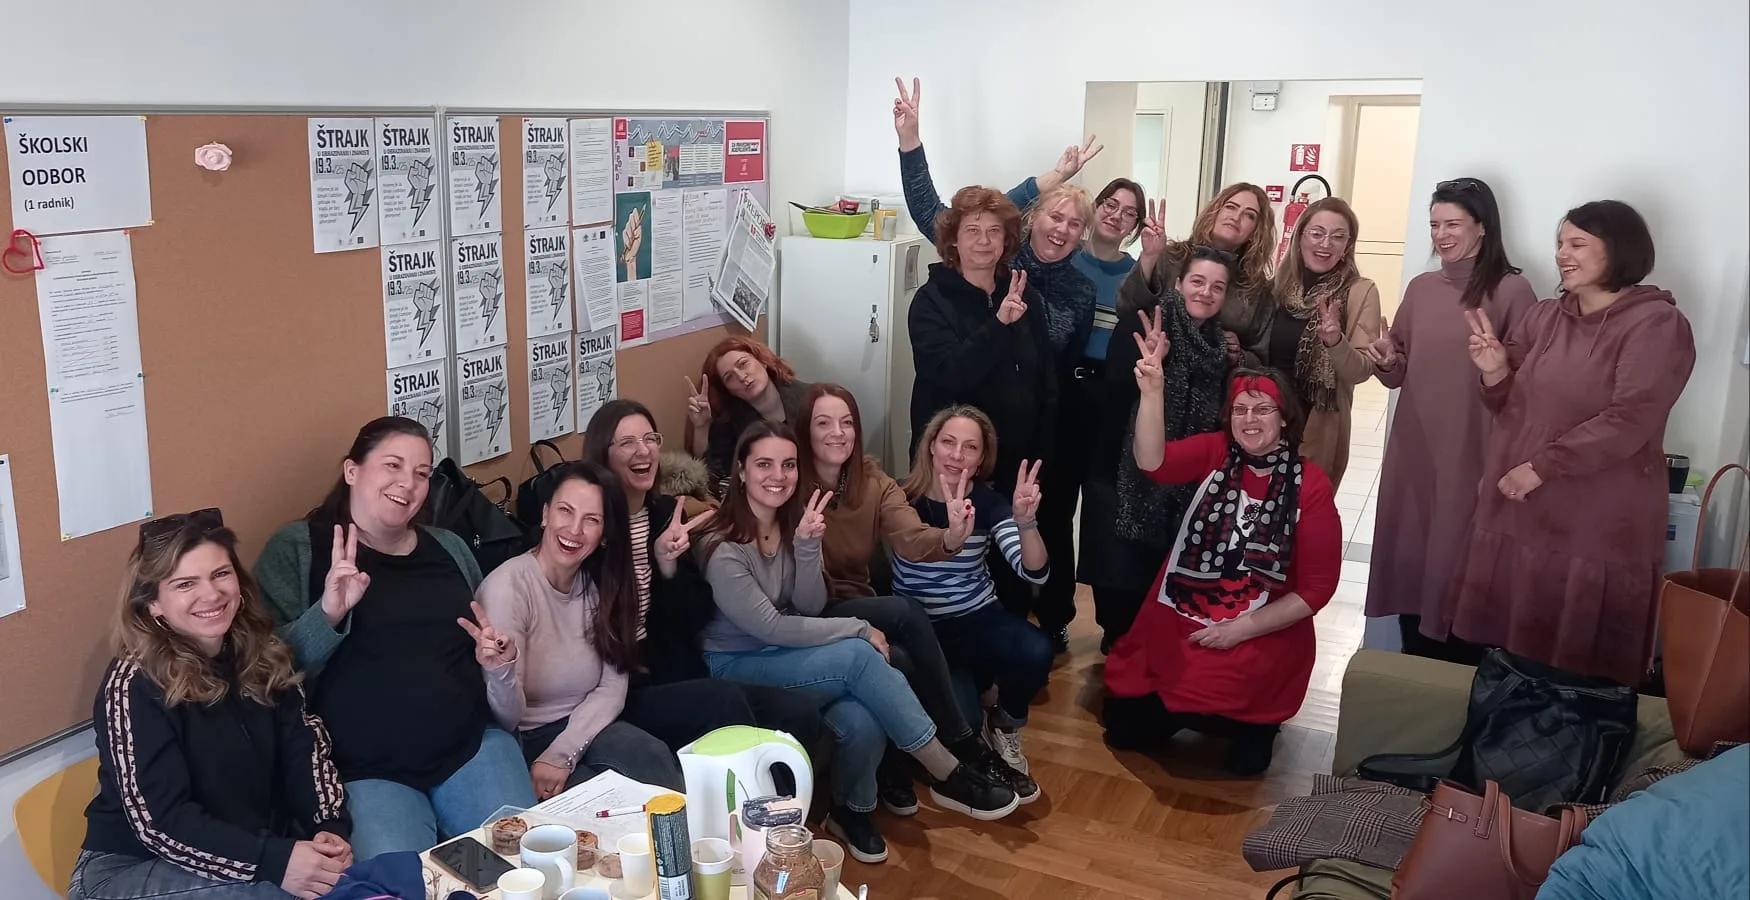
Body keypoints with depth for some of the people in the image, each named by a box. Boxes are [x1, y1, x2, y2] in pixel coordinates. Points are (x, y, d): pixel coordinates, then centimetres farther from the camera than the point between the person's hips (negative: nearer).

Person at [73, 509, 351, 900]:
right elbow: (160, 822, -22)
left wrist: (330, 829, -22)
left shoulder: (262, 659, 2)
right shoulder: (135, 685, -17)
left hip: (256, 845, 6)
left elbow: (305, 747, -2)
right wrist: (274, 862, -33)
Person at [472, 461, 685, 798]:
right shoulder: (507, 587, -17)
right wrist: (500, 671, -41)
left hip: (582, 728, 5)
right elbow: (508, 720, -18)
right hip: (522, 743, -4)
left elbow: (612, 687, -3)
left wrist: (561, 756, -18)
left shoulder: (601, 585, 1)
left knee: (654, 759, -26)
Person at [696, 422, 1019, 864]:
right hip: (737, 665, -6)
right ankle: (949, 776, -18)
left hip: (786, 654, 6)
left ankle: (853, 808, 4)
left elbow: (810, 609, -5)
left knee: (862, 722, -26)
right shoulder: (722, 548, -20)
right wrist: (858, 630, -16)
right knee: (859, 656, -29)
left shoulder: (792, 522, 0)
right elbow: (770, 628, -20)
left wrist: (807, 548, -22)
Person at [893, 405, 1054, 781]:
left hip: (978, 617, 3)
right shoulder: (903, 498, -9)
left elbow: (1035, 573, -14)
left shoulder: (989, 502, -4)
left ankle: (1004, 725, 5)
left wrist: (1025, 521, -33)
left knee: (1036, 652, -27)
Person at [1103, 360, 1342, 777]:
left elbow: (1317, 585, -6)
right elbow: (1153, 461, -20)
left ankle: (1252, 723, 6)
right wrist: (1152, 392, -35)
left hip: (1262, 635, -3)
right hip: (1177, 620, 3)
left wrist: (1243, 629, -13)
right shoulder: (1215, 453, 0)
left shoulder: (1311, 485, -6)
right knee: (1125, 726, -4)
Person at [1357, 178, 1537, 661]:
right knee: (1408, 560, 11)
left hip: (1471, 455, -5)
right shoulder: (1421, 288, 10)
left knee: (1456, 566, 0)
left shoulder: (1511, 291, -6)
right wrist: (1386, 362, -4)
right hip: (1413, 451, 5)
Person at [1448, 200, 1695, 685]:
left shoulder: (1656, 323, -9)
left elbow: (1628, 422, -18)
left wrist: (1541, 467, -17)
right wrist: (1496, 373, -5)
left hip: (1597, 525, -6)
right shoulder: (1543, 317, 10)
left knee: (1578, 667, 2)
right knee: (1504, 650, 11)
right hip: (1516, 511, 6)